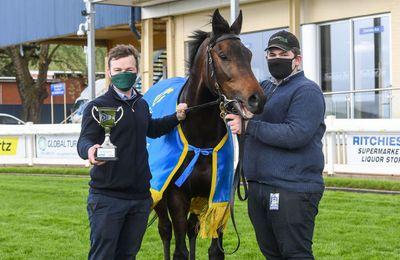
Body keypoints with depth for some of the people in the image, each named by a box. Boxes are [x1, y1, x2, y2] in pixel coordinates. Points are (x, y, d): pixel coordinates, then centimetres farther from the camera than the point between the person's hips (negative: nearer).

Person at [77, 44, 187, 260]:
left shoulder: (142, 105, 13)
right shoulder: (98, 107, -7)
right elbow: (84, 140, -20)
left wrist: (176, 117, 22)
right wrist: (90, 150, -43)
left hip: (140, 197, 6)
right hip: (107, 198, -6)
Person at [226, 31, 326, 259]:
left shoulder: (307, 91, -9)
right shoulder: (265, 88, 18)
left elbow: (296, 135, -21)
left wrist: (248, 126, -18)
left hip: (292, 191, -9)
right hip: (259, 187, 9)